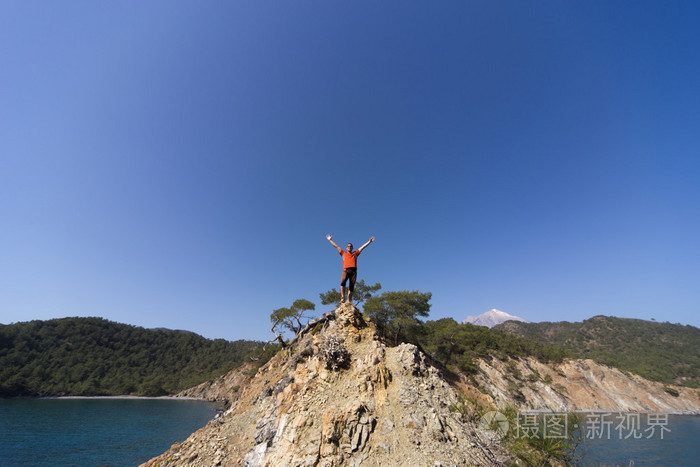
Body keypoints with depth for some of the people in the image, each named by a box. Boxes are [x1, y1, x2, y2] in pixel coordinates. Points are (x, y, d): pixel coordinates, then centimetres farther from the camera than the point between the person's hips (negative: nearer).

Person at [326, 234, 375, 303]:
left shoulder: (355, 253, 27)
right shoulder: (343, 253, 26)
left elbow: (363, 247, 28)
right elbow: (336, 246, 29)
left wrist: (369, 241, 26)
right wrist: (330, 240, 31)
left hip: (353, 271, 1)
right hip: (346, 270, -1)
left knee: (351, 286, -5)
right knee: (343, 282, -24)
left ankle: (349, 301, -9)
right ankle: (342, 298, -29)